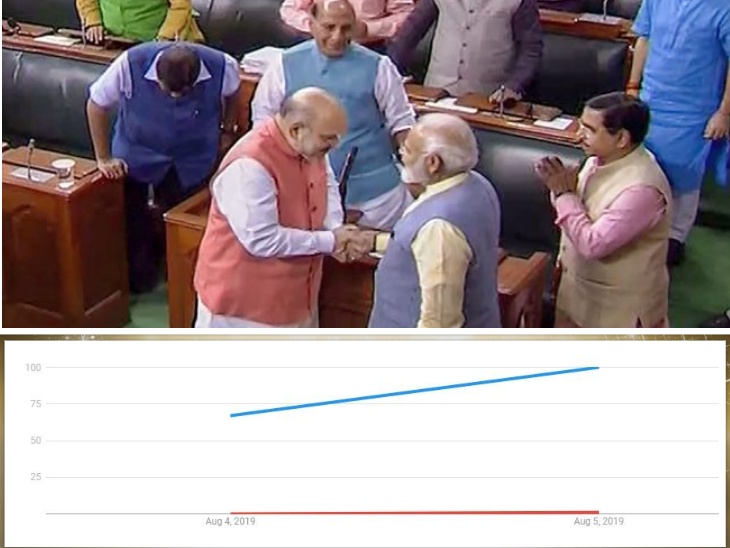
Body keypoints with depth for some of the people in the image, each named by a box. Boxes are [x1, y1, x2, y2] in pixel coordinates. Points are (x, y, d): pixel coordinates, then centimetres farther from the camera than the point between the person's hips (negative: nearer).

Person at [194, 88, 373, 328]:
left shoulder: (309, 147, -5)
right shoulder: (249, 166, -32)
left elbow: (327, 185, 11)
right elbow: (262, 240, -32)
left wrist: (336, 229, -11)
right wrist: (329, 241, -24)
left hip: (292, 287, 9)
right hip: (242, 295, -9)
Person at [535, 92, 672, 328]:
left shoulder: (641, 188, -33)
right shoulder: (602, 159, -5)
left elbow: (592, 243, -32)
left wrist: (564, 194, -25)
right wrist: (564, 189, -12)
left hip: (621, 299, -9)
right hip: (582, 284, 9)